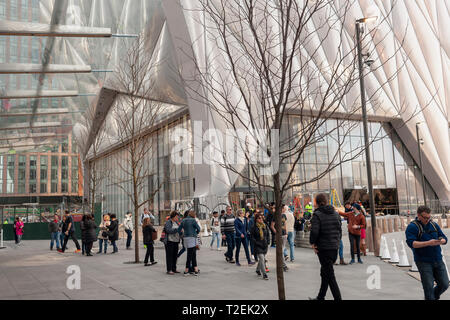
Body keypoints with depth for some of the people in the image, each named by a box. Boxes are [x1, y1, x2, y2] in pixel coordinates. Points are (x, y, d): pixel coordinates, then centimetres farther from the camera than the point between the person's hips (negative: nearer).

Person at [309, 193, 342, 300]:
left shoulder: (317, 215, -12)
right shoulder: (336, 213, 9)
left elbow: (314, 231, -22)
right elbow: (340, 230, 10)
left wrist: (312, 243, -8)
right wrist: (336, 241, 16)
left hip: (324, 248, -7)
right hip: (335, 247, 7)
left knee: (329, 275, -1)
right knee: (325, 273, 19)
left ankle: (338, 298, -3)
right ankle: (320, 297, 30)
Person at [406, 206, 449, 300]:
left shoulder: (434, 225, 12)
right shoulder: (412, 227, -7)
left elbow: (444, 239, 11)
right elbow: (411, 243, -18)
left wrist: (441, 241, -14)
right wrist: (428, 243, -27)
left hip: (438, 260, 6)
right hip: (424, 262, -5)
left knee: (444, 284, 9)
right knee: (429, 287, -6)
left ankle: (434, 297, 34)